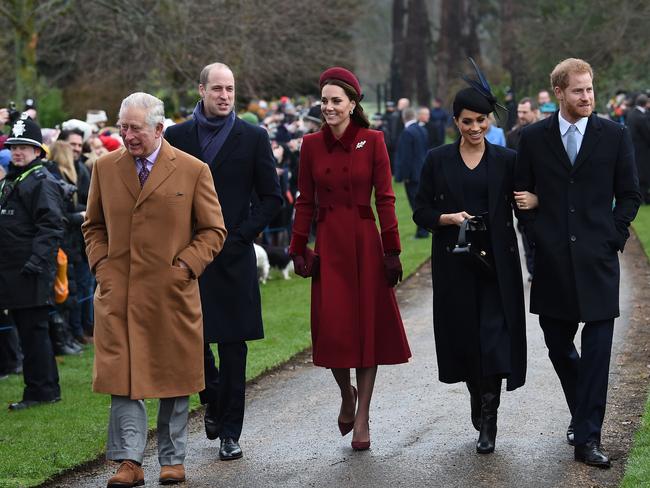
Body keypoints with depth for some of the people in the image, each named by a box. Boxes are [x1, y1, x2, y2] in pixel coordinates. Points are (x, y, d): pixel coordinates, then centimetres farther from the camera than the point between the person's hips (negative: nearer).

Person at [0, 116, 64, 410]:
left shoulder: (42, 182, -9)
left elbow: (50, 227, -17)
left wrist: (37, 261, -25)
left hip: (32, 274, -9)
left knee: (33, 331, -5)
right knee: (27, 331, 12)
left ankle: (40, 391, 0)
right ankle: (45, 389, 19)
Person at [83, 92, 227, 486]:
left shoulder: (193, 170, -1)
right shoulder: (105, 168, 8)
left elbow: (214, 231, 3)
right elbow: (93, 225, 18)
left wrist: (185, 266, -8)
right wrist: (101, 265, 3)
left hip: (172, 292, -1)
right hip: (117, 293, 1)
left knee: (175, 378, 7)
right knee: (123, 377, -5)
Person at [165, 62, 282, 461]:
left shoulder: (253, 138, 2)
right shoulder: (177, 136, 6)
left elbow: (272, 197, 3)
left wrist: (240, 235, -7)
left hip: (233, 255, -1)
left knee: (233, 343, 1)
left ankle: (230, 432, 7)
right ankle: (214, 400, 30)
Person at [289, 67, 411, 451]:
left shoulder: (373, 141, -3)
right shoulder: (312, 144, 4)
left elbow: (385, 198, -3)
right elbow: (305, 201, 7)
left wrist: (392, 250, -7)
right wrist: (299, 249, 2)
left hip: (364, 242, -2)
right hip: (328, 245, 2)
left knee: (368, 326, 1)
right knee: (331, 328, -2)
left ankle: (362, 418, 8)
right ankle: (347, 393, 27)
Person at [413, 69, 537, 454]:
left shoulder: (506, 160, 4)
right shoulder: (438, 160, 4)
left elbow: (525, 201, 7)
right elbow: (422, 212, 6)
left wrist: (533, 201, -16)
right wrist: (450, 218, -13)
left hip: (497, 261, -1)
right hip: (455, 262, 1)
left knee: (494, 335, -10)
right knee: (463, 334, 6)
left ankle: (489, 422, -7)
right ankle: (477, 396, 32)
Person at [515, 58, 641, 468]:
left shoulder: (615, 136, 2)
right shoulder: (534, 138, 4)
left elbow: (630, 194, 6)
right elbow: (523, 195, 10)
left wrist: (614, 238, -2)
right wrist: (537, 237, 1)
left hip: (597, 260, -2)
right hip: (552, 261, 2)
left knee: (597, 350, -7)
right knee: (558, 345, 11)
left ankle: (587, 438, -6)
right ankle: (584, 414, 32)